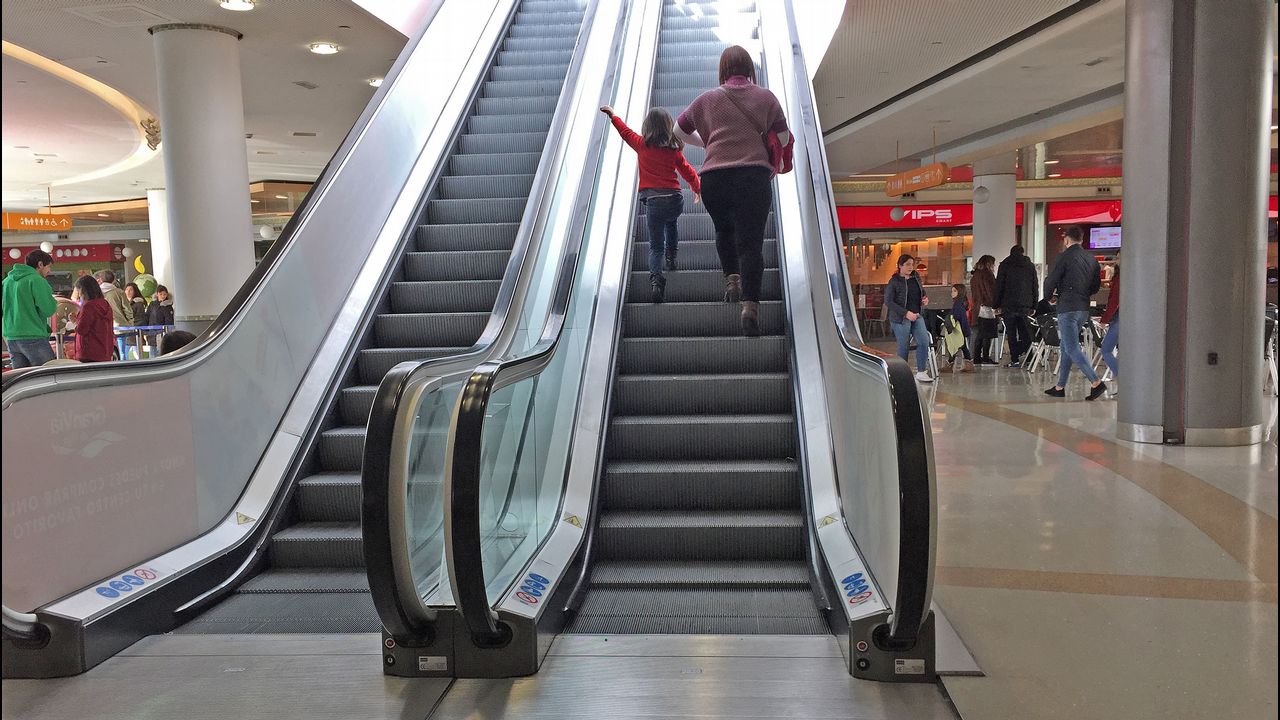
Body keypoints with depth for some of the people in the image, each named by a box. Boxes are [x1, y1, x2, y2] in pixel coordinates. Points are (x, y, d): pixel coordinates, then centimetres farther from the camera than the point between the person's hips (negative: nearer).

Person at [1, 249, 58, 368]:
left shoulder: (7, 281, 15)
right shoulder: (37, 280, -10)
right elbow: (48, 310, -16)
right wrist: (54, 303, 3)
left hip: (11, 338, 8)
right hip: (33, 337, -8)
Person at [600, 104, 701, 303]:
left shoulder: (643, 145, 4)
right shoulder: (675, 150, 9)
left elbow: (626, 132, 20)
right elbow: (688, 171, 17)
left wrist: (612, 115, 36)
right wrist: (697, 189, 35)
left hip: (653, 201, -2)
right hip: (676, 200, 2)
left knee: (656, 246, 0)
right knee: (671, 221, 37)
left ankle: (656, 276, -22)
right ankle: (672, 256, 32)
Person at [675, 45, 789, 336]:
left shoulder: (708, 99, 12)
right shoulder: (766, 97, 10)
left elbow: (679, 131, 23)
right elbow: (783, 139, 15)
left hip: (714, 177, 2)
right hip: (754, 175, -1)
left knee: (724, 230, 27)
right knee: (751, 241, -4)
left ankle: (731, 279, 16)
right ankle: (750, 304, -16)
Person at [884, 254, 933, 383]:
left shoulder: (916, 277, 10)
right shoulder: (894, 281, -9)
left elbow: (922, 291, 27)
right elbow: (888, 301, -14)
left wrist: (925, 298, 2)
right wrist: (906, 313, -18)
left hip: (917, 316, 6)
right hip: (901, 318, -6)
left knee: (924, 342, -4)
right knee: (904, 347, 1)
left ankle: (921, 372, 5)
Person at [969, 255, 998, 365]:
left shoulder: (974, 275, 16)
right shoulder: (987, 274, -9)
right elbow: (991, 291, -13)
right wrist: (995, 306, -10)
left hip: (976, 308, 8)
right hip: (986, 307, -8)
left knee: (980, 334, 11)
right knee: (988, 334, -4)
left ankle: (977, 357, 11)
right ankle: (986, 357, -5)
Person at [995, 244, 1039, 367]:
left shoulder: (1004, 265, 3)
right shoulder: (1030, 266, 10)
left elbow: (999, 286, 0)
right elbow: (1035, 287, 10)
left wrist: (997, 305, 3)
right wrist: (1034, 306, 13)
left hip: (1008, 304, -2)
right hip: (1026, 305, 2)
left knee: (1011, 333, 1)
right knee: (1025, 332, 10)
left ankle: (1014, 359, -1)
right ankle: (1024, 352, -7)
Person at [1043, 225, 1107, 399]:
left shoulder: (1065, 256, -9)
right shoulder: (1092, 259, 12)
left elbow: (1051, 281, -7)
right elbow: (1096, 286, 16)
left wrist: (1048, 296, 13)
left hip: (1067, 308, -8)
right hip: (1084, 308, 8)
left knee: (1072, 349, -9)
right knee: (1067, 347, 14)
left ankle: (1096, 383, -18)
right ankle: (1060, 387, 18)